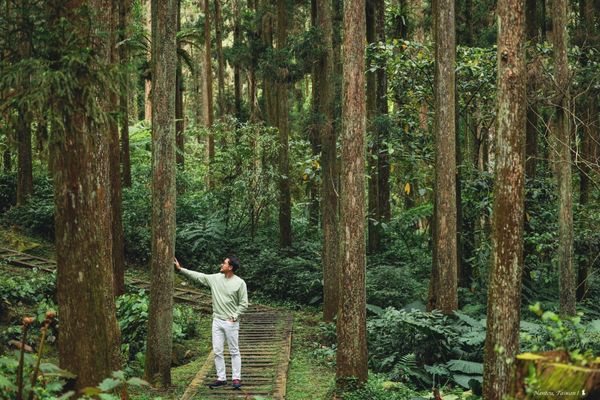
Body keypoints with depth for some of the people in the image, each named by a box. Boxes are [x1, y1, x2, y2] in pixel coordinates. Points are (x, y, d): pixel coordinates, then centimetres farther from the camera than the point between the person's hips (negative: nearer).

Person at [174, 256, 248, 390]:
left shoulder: (239, 283, -10)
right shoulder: (215, 278, 3)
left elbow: (243, 304, -6)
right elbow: (197, 276, 7)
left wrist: (234, 317, -13)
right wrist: (180, 269, 4)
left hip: (231, 322, -5)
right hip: (217, 321, 5)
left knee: (234, 351, 2)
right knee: (217, 351, 6)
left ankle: (236, 378, 9)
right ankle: (221, 378, 15)